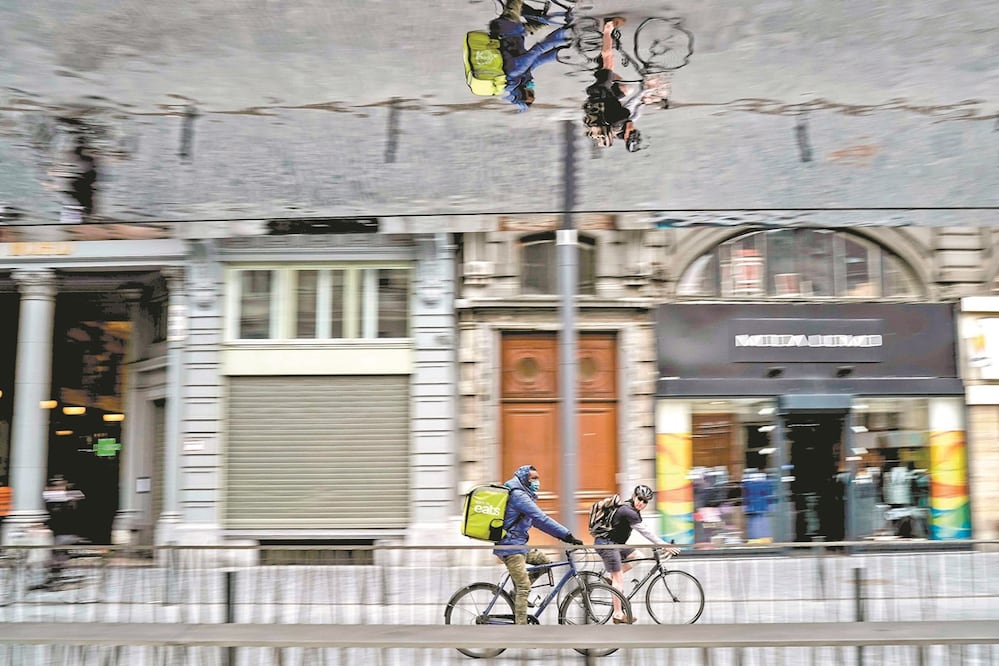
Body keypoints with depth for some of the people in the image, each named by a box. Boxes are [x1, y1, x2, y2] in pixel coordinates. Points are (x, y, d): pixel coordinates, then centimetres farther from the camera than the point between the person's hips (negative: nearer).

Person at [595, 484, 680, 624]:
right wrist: (664, 546, -19)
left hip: (615, 543, 10)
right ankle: (618, 615, -1)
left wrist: (662, 545, 12)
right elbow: (645, 532, -22)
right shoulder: (628, 512, -22)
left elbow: (644, 530, 15)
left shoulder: (634, 511, 9)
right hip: (606, 543, -9)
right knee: (619, 579, -6)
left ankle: (612, 578, 12)